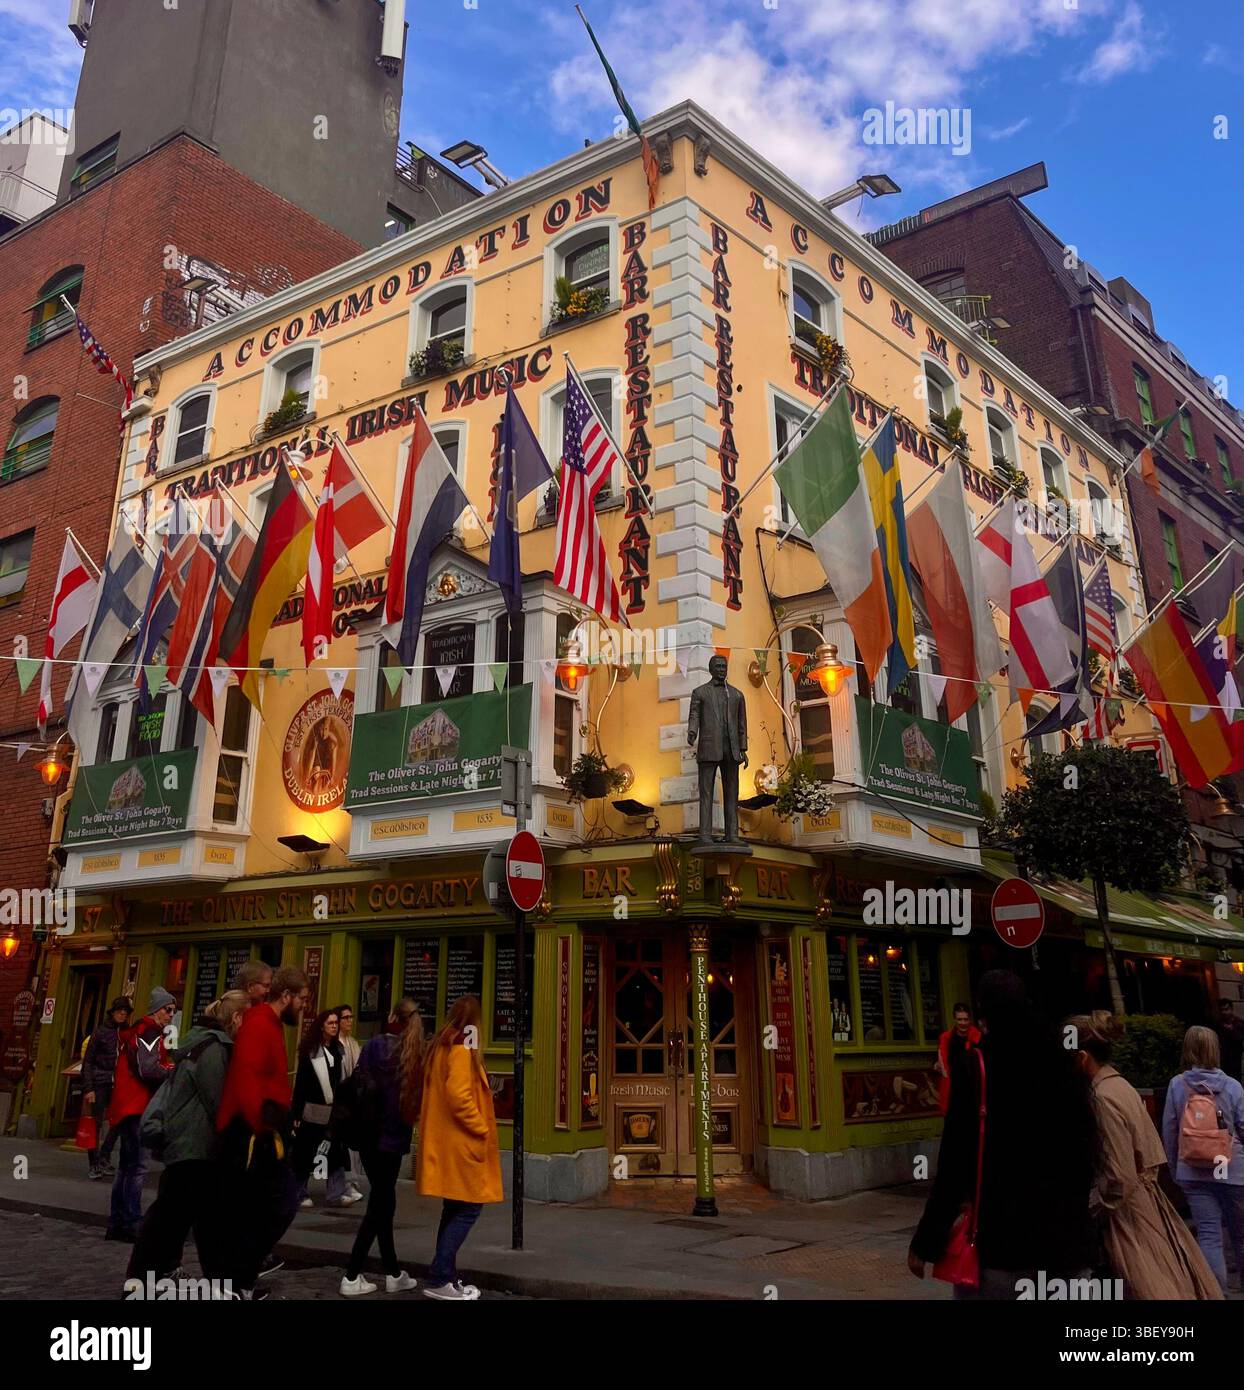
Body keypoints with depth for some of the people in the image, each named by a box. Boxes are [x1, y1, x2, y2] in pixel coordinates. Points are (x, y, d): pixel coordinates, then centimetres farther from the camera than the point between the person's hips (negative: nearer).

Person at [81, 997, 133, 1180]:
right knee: (96, 1123, -1)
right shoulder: (100, 1032, 0)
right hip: (100, 1083, -2)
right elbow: (87, 1061, 0)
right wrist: (88, 1088, -7)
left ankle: (104, 1156, 19)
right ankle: (94, 1165, 9)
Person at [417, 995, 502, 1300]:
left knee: (454, 1209, 14)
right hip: (460, 1144, -10)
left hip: (446, 1143, 10)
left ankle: (445, 1276, 17)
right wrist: (482, 1129, -13)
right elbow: (458, 1096, -23)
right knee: (468, 1209, -5)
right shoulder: (461, 1049, -14)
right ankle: (439, 1279, -6)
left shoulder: (441, 1047, 14)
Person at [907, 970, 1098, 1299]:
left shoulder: (978, 1067, -10)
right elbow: (1087, 1153, 12)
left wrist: (925, 1243, -4)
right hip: (1068, 1234, 5)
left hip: (1003, 1234, -5)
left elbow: (956, 1164, -12)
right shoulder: (1064, 1064, 4)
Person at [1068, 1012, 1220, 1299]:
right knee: (1170, 1284, 16)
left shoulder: (1104, 1098, -21)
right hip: (1147, 1197, 9)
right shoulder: (1120, 1085, 6)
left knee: (1149, 1288, 2)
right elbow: (1153, 1153, 15)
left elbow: (1119, 1179, -20)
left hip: (1126, 1211, -9)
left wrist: (1086, 1215, -10)